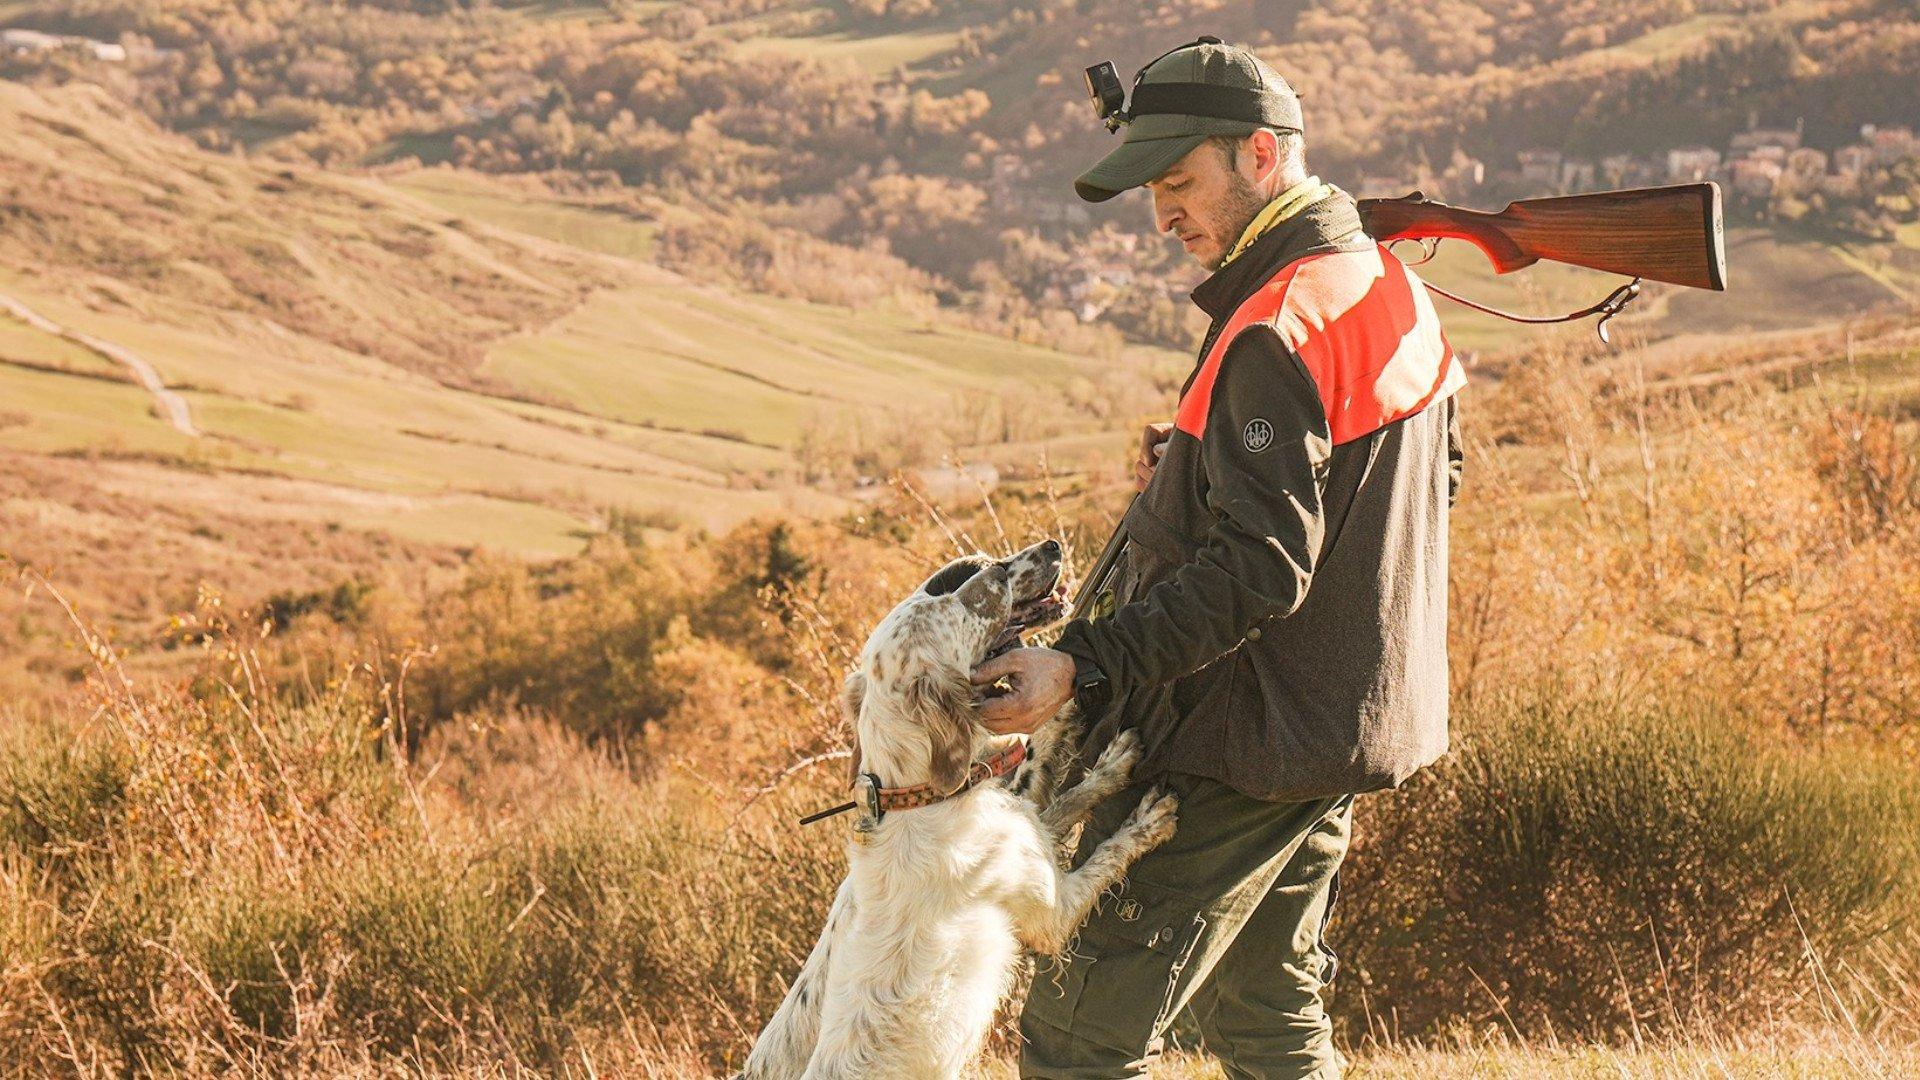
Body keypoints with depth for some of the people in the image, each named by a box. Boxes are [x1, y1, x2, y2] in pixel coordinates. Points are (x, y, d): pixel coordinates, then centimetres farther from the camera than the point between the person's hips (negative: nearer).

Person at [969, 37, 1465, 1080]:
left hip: (1242, 744, -10)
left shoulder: (1274, 334, -21)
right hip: (1348, 718, 10)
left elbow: (1259, 570, -27)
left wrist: (1085, 666, -30)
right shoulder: (1394, 287, 9)